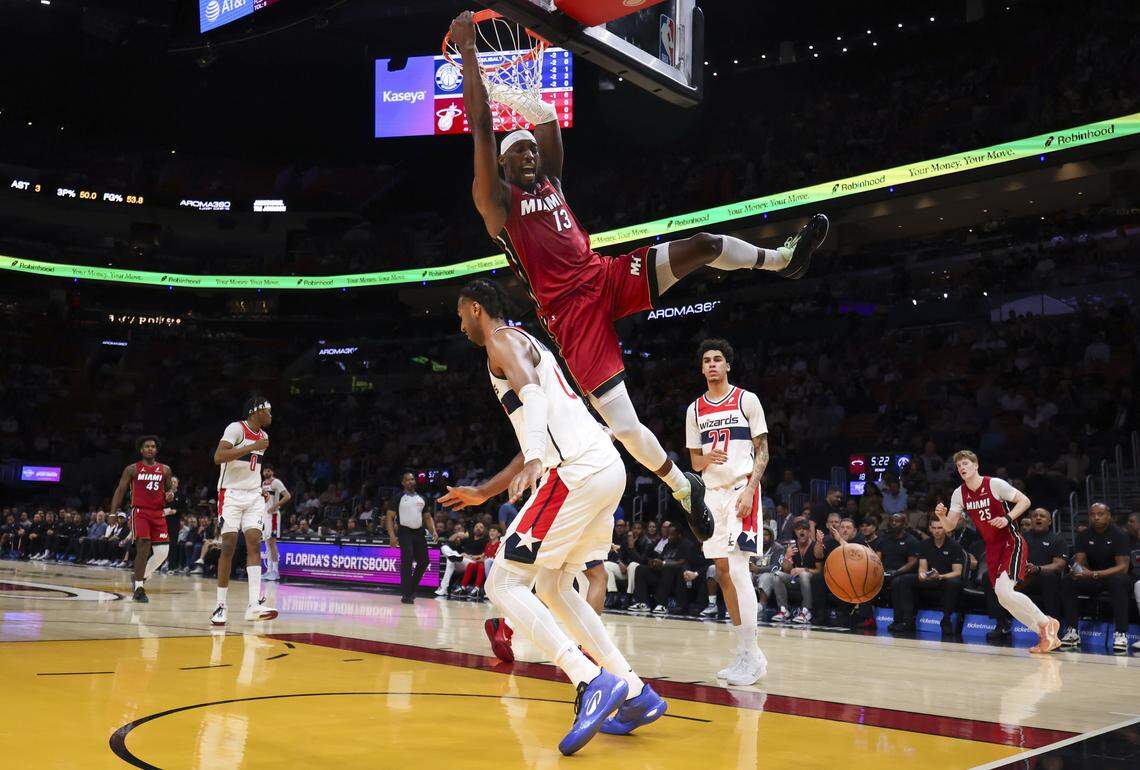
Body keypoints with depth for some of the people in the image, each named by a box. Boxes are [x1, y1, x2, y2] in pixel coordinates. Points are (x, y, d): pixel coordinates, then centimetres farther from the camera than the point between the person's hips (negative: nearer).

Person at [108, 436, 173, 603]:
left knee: (163, 551, -4)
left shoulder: (165, 470, 11)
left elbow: (169, 488, 21)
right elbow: (120, 490, 5)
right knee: (143, 548, -16)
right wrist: (113, 512, -4)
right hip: (140, 512, -4)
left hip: (158, 514, 4)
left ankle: (141, 576, 20)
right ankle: (138, 588, -7)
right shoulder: (132, 469, 3)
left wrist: (170, 494, -4)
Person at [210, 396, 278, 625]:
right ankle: (221, 606, 2)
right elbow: (218, 457, -26)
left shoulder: (263, 436, 12)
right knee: (228, 546, -7)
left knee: (254, 544, -7)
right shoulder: (236, 428, -11)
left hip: (254, 496, 6)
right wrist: (251, 448, -27)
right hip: (231, 495, -6)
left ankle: (254, 604, -14)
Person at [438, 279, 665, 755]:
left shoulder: (502, 339, 3)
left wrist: (534, 461, -36)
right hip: (607, 467, 10)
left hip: (577, 471, -10)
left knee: (502, 584, -6)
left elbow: (533, 396, -20)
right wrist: (484, 493, 39)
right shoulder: (527, 344, 32)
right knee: (551, 588, 19)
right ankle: (635, 694, 14)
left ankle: (593, 681, -20)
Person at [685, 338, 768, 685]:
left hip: (741, 490, -5)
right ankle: (744, 655, 13)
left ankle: (752, 655, -9)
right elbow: (695, 463, 14)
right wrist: (707, 459, -10)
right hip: (712, 493, 5)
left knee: (737, 569, -15)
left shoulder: (747, 400, 0)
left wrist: (749, 490, -15)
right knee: (722, 571, 5)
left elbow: (762, 452, -2)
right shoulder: (695, 409, 12)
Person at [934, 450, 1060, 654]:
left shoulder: (994, 484, -13)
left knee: (1003, 590, -23)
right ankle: (1047, 636, 16)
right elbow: (950, 526, 2)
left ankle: (1046, 623, -4)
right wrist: (941, 516, -19)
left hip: (1011, 542, -7)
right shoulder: (959, 494, 2)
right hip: (992, 547, 7)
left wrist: (1007, 518, -22)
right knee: (1003, 599, 3)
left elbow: (1025, 501, -8)